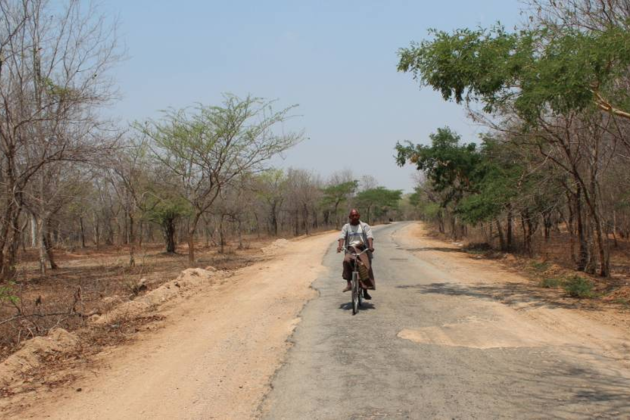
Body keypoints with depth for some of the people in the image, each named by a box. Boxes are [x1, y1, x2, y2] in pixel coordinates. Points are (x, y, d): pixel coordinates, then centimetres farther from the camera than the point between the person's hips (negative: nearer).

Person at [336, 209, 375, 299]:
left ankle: (365, 291, 0)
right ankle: (349, 283, -25)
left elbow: (370, 237, -7)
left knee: (367, 268, -12)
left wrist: (371, 246, -27)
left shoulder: (364, 226, 8)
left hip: (363, 249, 0)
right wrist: (340, 246, -25)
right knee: (346, 261, -30)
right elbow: (342, 237, -4)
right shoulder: (346, 227, 12)